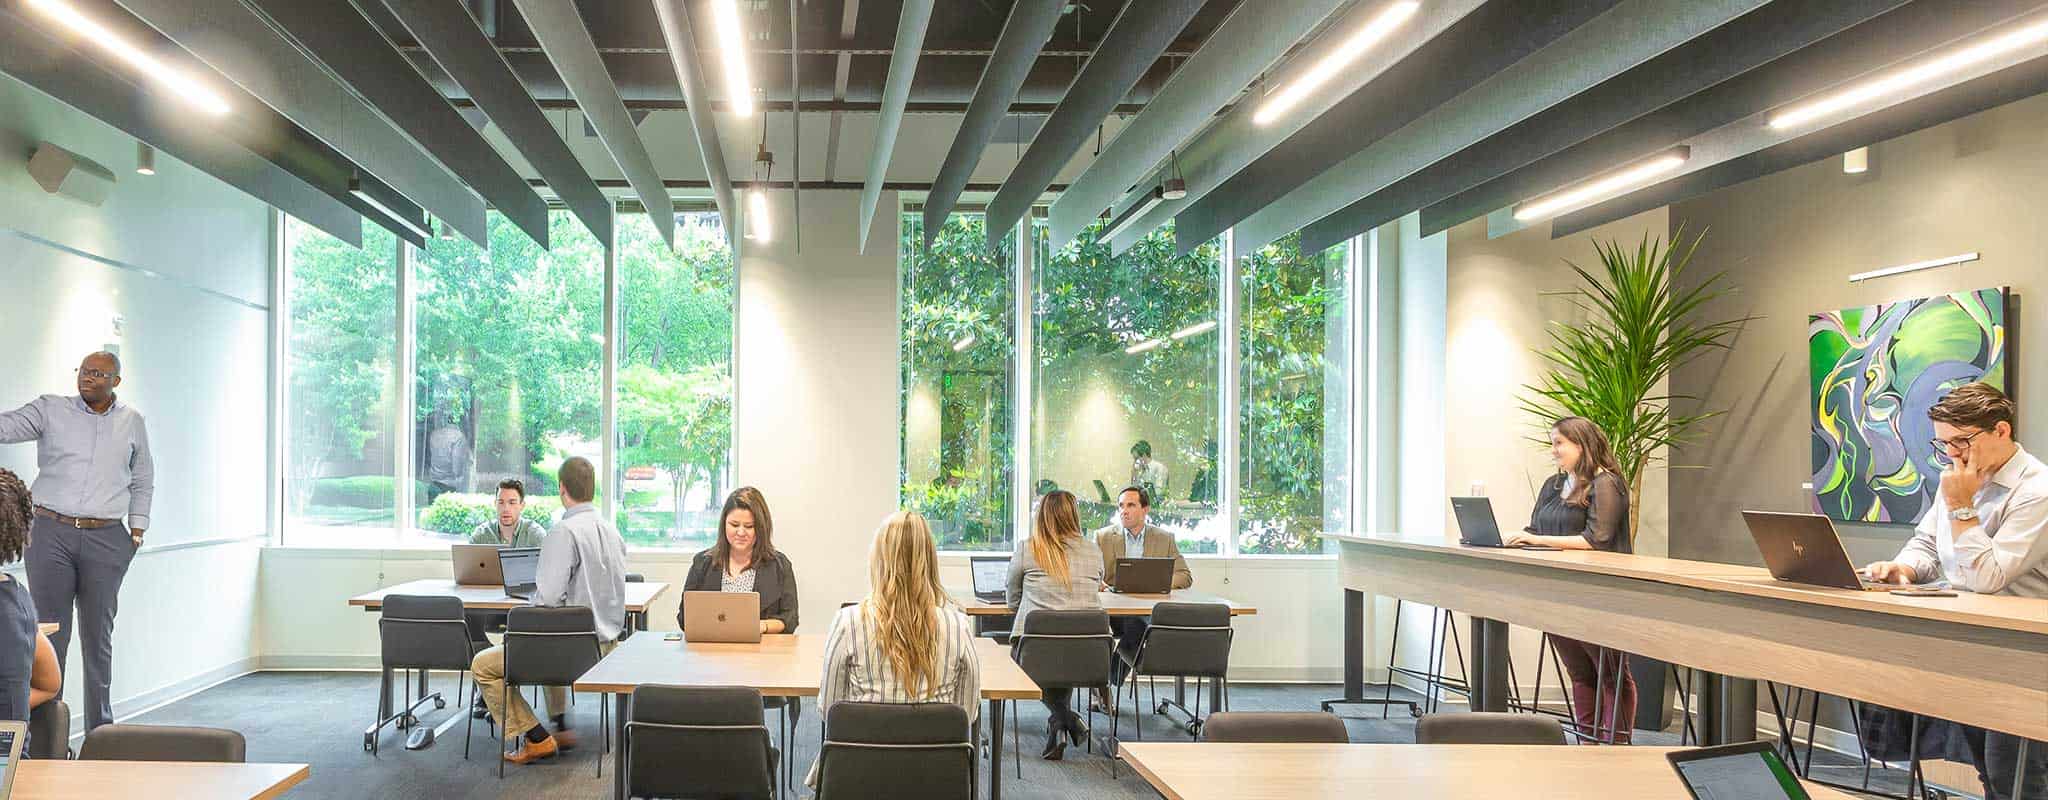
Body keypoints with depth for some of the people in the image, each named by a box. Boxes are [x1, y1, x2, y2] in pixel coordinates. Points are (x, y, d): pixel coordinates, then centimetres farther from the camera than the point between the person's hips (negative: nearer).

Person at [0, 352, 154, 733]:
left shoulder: (132, 422, 10)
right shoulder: (50, 409, 4)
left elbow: (143, 483, 19)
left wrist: (137, 530, 12)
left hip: (106, 541, 1)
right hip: (51, 533, -1)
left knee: (98, 638, 7)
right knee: (49, 635, -1)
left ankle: (100, 732, 15)